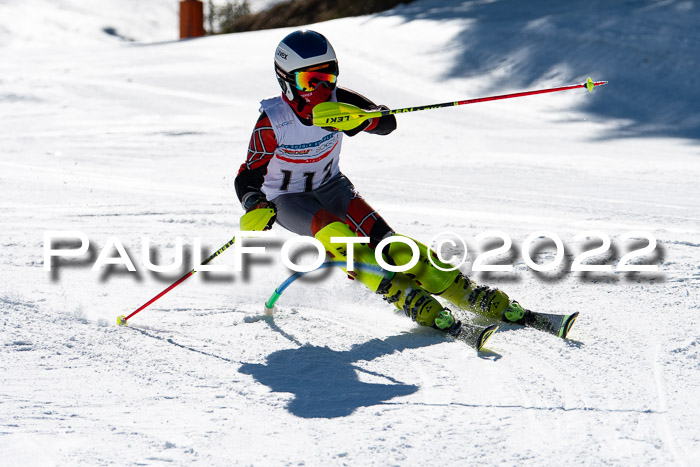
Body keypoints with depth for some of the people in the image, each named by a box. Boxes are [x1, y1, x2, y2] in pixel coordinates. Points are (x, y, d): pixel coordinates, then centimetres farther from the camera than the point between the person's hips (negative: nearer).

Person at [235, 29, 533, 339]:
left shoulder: (337, 101, -18)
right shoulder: (272, 121, -25)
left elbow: (388, 121, -22)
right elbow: (248, 177, -20)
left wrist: (360, 119, -44)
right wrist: (255, 207, -42)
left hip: (330, 185, 3)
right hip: (287, 198, -3)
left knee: (379, 236, -19)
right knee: (337, 237, -33)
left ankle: (470, 295, -22)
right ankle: (409, 299, -36)